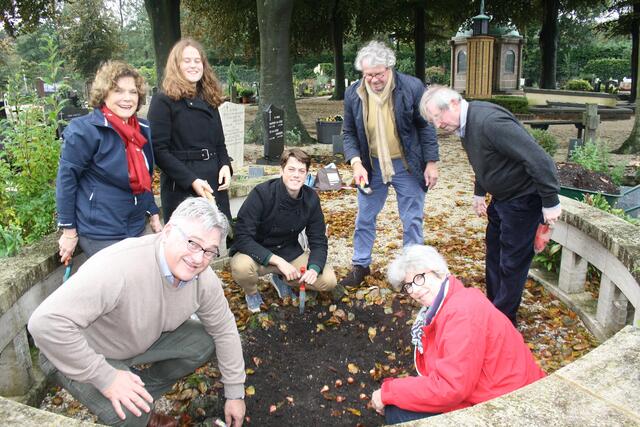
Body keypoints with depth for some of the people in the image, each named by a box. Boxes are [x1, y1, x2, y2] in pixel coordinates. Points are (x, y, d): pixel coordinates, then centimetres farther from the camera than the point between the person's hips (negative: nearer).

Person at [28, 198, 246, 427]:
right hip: (78, 353, -6)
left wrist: (235, 394, 1)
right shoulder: (120, 266, -40)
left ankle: (144, 395, 10)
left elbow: (224, 329, -3)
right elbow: (46, 322, -42)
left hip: (142, 340, 7)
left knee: (203, 342, -6)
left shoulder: (205, 279, -17)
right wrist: (105, 378, -34)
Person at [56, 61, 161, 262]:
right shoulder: (85, 130, -15)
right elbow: (66, 179, -13)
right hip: (100, 234, -7)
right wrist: (69, 230, -11)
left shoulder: (142, 129, 6)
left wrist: (153, 214, 14)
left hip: (135, 229, 7)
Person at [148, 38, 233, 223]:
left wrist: (226, 166, -2)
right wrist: (191, 180, -19)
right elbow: (159, 150, -11)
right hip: (181, 187, -6)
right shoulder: (163, 101, -5)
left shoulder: (210, 99, 15)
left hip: (215, 184, 6)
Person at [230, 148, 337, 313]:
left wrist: (314, 268, -27)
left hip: (290, 253, 4)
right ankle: (251, 292, 1)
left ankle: (281, 279, 15)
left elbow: (318, 241, -6)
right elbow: (242, 237, -27)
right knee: (241, 266, -37)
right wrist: (277, 261, -35)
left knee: (328, 281, -13)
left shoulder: (311, 199, -11)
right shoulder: (261, 193, -24)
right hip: (259, 254, -3)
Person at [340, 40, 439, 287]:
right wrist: (356, 163, -14)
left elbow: (426, 126, -7)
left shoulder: (412, 87, -15)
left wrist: (431, 163, -8)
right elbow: (349, 133, 0)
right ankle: (360, 265, 31)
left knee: (412, 220, 8)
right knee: (365, 217, 12)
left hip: (407, 165, -2)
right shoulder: (353, 93, -8)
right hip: (371, 165, 3)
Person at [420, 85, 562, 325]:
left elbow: (538, 158, -30)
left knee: (513, 262, 2)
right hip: (501, 197, 10)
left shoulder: (489, 121, -31)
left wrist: (550, 202, -24)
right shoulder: (466, 124, 1)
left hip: (523, 199, -10)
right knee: (494, 254, 19)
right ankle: (493, 306, 36)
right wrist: (479, 193, 24)